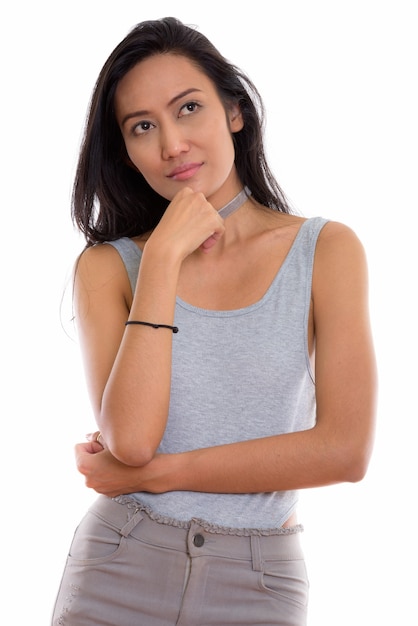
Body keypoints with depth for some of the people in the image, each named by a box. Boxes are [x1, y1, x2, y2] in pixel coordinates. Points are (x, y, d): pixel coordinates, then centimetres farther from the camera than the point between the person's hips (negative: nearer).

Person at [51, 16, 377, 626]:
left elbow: (345, 449, -13)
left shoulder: (326, 249, -4)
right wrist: (165, 256, -15)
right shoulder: (108, 265, -3)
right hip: (119, 574, 0)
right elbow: (130, 439, -16)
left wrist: (150, 473, -12)